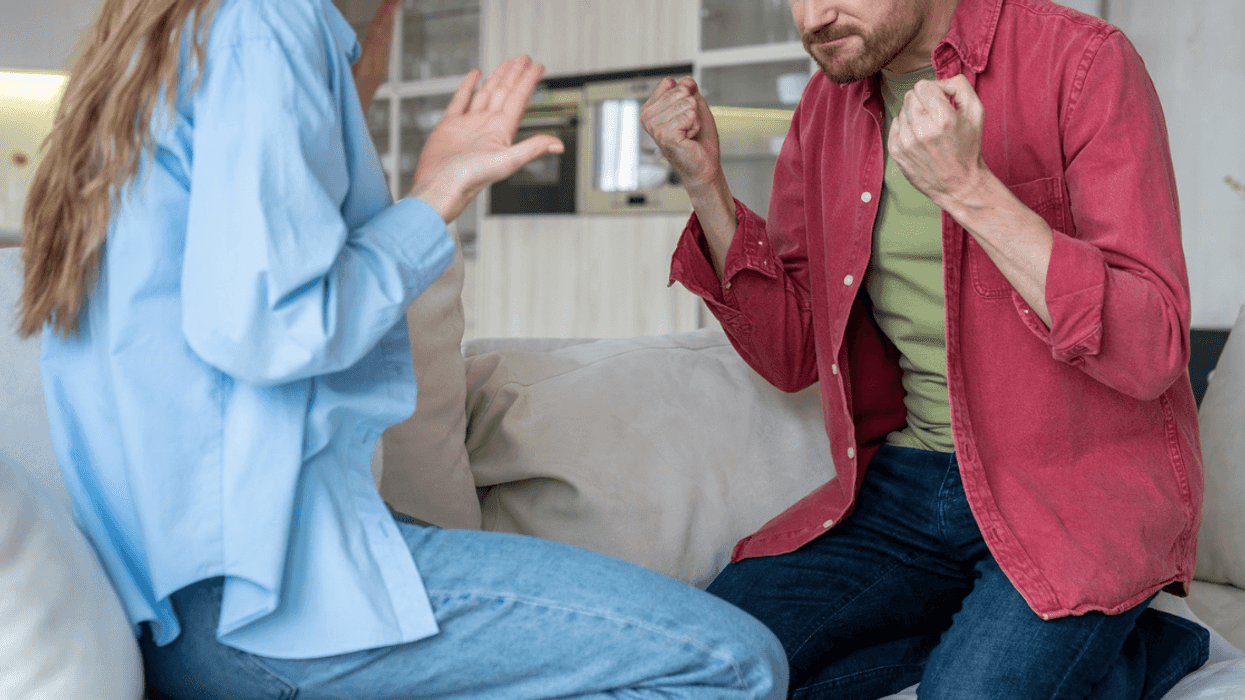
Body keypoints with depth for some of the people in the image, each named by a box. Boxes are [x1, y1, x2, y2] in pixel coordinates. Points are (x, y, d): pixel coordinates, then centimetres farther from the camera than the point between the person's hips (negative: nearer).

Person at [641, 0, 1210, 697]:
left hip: (1080, 482, -5)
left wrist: (969, 189, -27)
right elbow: (792, 354, 9)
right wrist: (706, 182, -3)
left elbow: (1151, 352, -19)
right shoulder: (827, 105, 7)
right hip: (909, 481, 6)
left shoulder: (1083, 63, -11)